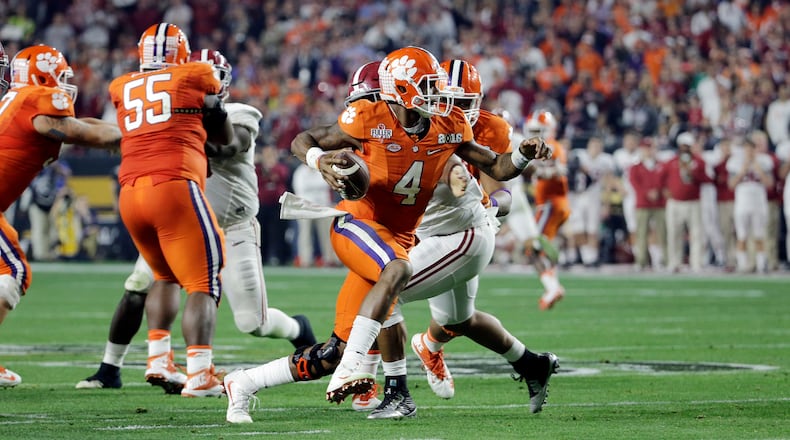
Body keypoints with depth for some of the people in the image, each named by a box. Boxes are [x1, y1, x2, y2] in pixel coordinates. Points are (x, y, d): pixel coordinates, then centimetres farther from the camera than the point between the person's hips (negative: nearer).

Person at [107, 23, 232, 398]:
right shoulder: (195, 77, 10)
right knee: (203, 283, -3)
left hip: (130, 193, 5)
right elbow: (226, 138, 20)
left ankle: (158, 359, 13)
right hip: (174, 187, -5)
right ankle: (199, 376, -16)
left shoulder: (122, 89, 18)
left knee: (166, 276, 25)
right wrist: (214, 95, 38)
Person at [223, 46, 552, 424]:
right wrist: (319, 159, -26)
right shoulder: (369, 120, -13)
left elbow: (496, 168, 7)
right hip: (357, 223, -5)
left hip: (399, 237, 6)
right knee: (398, 270, -38)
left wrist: (523, 155, -13)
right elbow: (302, 141, -3)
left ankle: (244, 383, 18)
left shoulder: (449, 127, 0)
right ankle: (348, 372, -35)